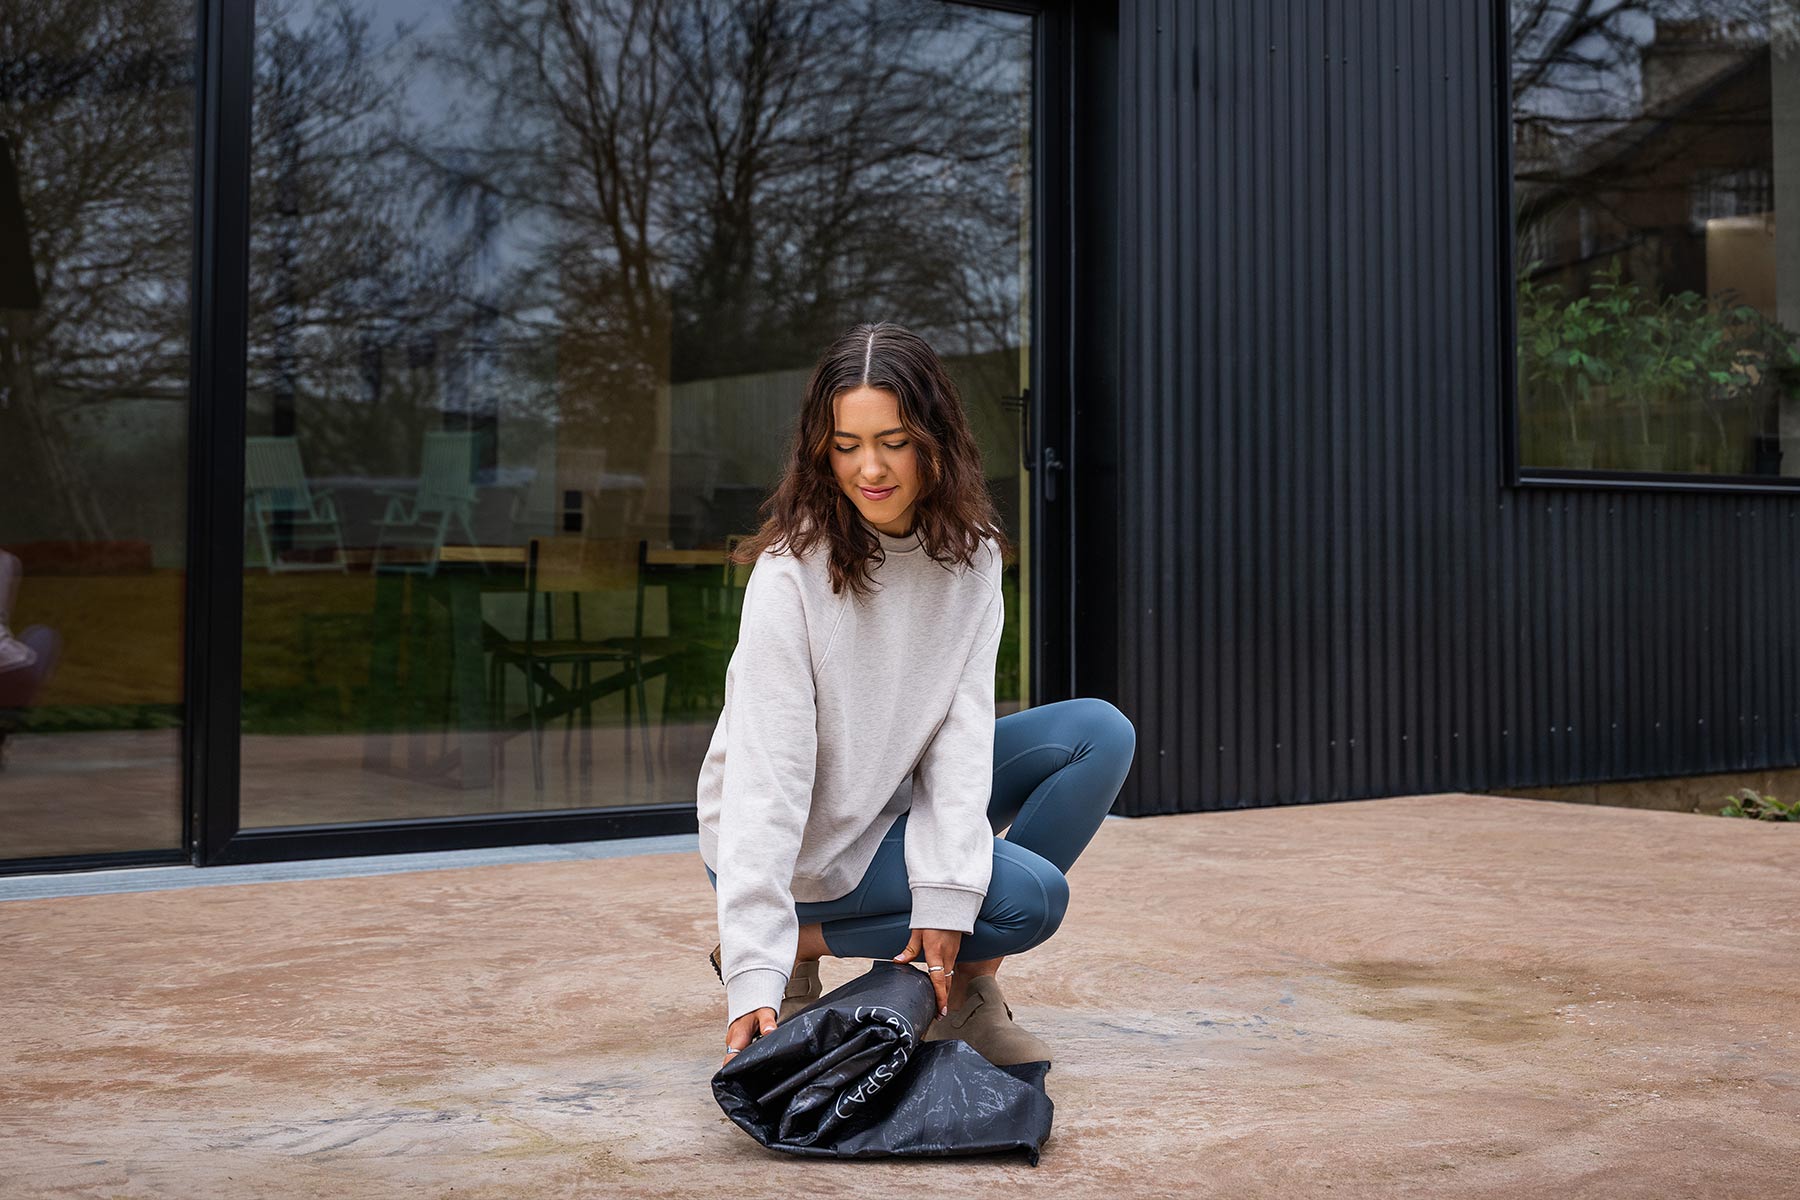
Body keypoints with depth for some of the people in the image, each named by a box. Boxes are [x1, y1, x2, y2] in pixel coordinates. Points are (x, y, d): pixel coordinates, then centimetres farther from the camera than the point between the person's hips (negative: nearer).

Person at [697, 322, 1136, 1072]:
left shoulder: (970, 550, -6)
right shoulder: (792, 571, -24)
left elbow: (964, 716, -12)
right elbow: (767, 773, -28)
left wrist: (946, 890, -23)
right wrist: (755, 977, -34)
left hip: (899, 802, 7)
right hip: (807, 847, -6)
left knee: (1099, 734, -8)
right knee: (1030, 895, -22)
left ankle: (965, 984, -4)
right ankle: (796, 947, -5)